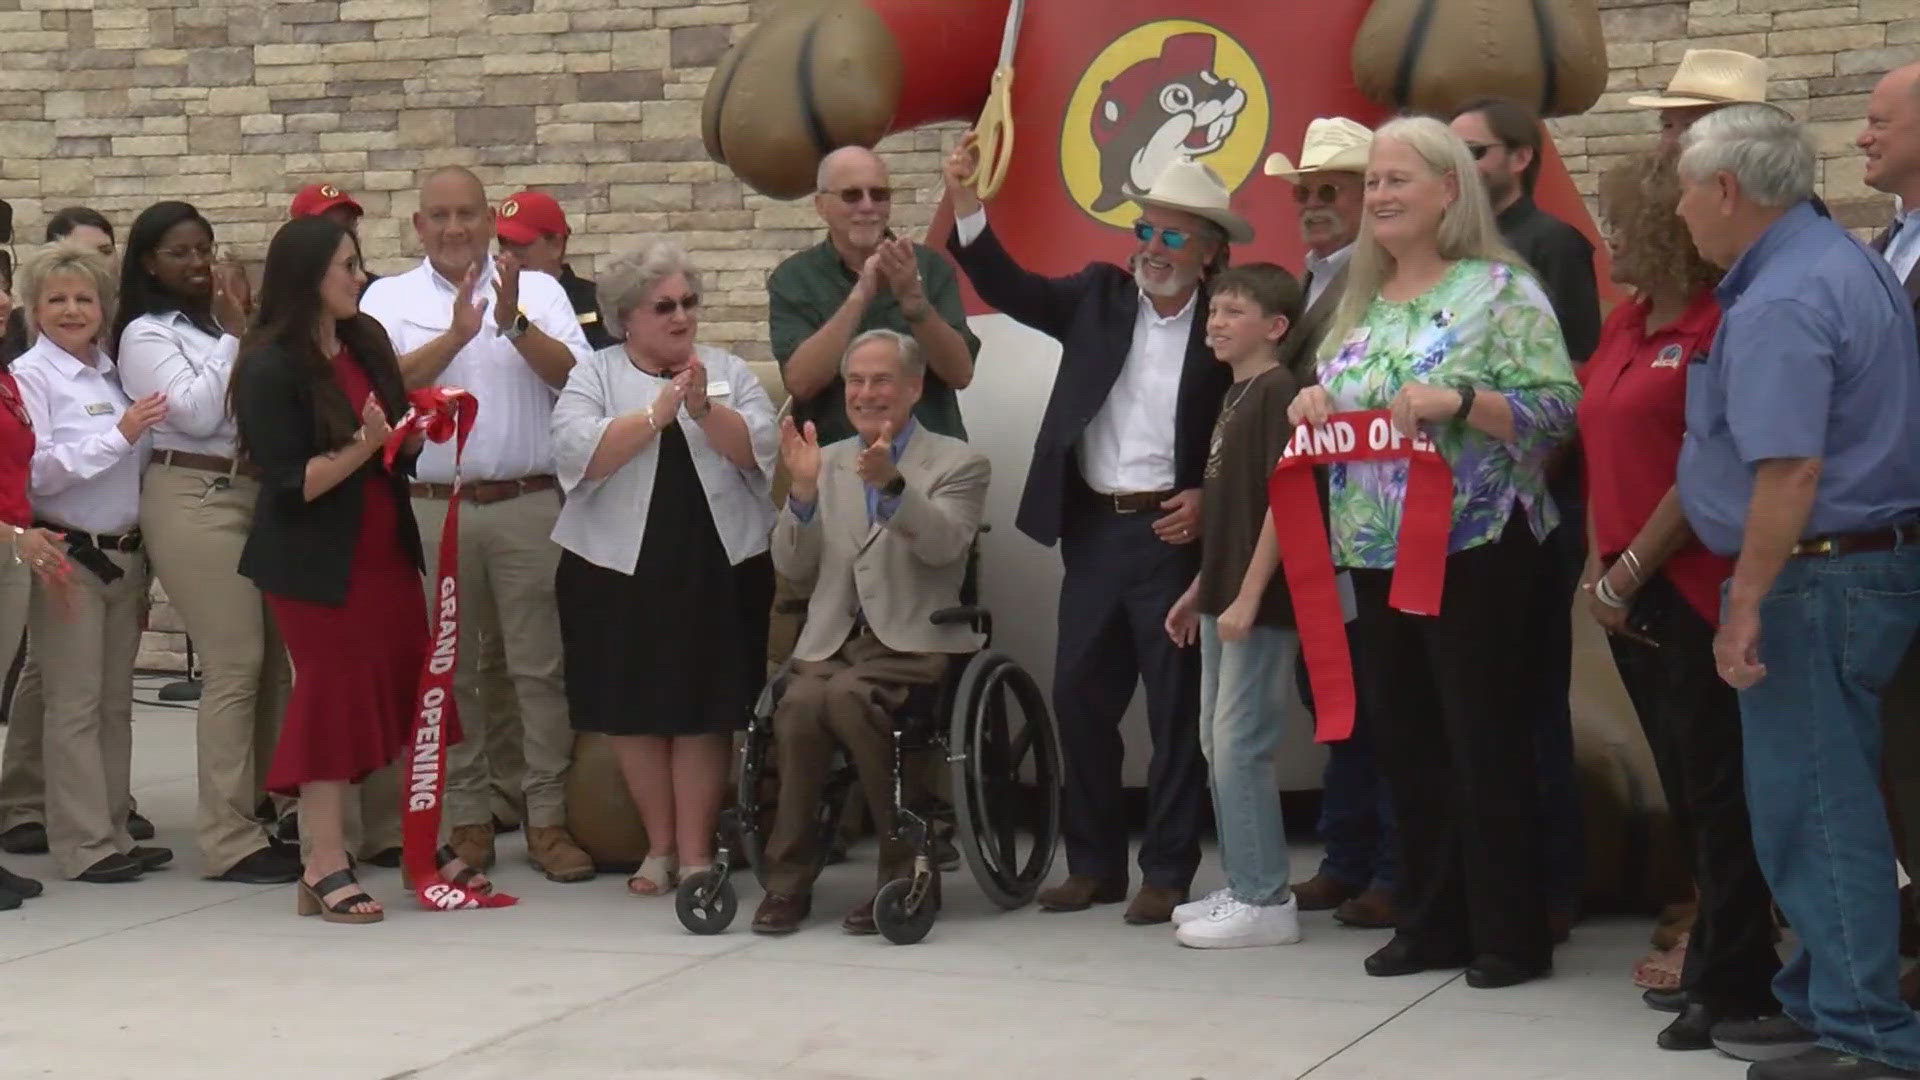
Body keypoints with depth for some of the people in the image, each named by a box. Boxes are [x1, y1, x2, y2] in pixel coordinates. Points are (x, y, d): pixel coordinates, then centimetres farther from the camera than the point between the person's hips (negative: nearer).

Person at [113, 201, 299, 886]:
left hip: (254, 491, 7)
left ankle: (259, 813, 14)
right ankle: (228, 837, -7)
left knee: (272, 661, 4)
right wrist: (235, 335, -6)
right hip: (194, 499, -7)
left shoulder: (219, 323, 17)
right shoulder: (146, 334, 0)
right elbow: (197, 411, -12)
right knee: (234, 663, -11)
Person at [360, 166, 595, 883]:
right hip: (431, 508, 0)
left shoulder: (538, 291, 9)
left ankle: (548, 818, 6)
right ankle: (466, 819, 15)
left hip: (528, 504, 0)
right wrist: (456, 334, -15)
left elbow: (575, 377, -5)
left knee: (541, 664, 0)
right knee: (447, 669, 5)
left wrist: (513, 322, -16)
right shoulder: (390, 299, 9)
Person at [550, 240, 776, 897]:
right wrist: (658, 412, -18)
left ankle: (696, 849, 6)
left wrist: (704, 407, -18)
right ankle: (660, 845, 17)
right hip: (621, 570, 0)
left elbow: (759, 452, -3)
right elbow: (579, 454, -12)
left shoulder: (729, 372, 10)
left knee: (705, 707, -1)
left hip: (718, 567, 1)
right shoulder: (594, 376, 5)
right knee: (635, 709, 4)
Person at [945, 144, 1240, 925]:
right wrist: (965, 202, -10)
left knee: (1175, 708, 1)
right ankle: (1093, 864, 18)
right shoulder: (1102, 297, 9)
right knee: (1080, 699, 7)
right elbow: (1012, 289, 0)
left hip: (1172, 534, -4)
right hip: (1094, 531, 4)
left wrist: (1211, 500, -15)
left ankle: (1168, 873, 9)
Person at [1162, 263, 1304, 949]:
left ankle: (1265, 901, -3)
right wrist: (1199, 590, 19)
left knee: (1240, 742, -8)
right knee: (1217, 742, 12)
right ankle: (1243, 886, 20)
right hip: (1223, 596, 10)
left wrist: (1249, 596, -20)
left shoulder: (1279, 393, -12)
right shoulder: (1235, 396, 15)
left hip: (1259, 601, -10)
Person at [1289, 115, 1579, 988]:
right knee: (1408, 745, 12)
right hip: (1377, 553, 7)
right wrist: (1312, 402, 0)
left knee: (1488, 746, -2)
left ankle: (1511, 933, 6)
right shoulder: (1361, 300, 15)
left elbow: (1556, 407, -14)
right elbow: (1332, 410, 22)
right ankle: (1431, 922, 21)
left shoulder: (1500, 290, -7)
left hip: (1472, 551, -7)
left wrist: (1456, 401, -25)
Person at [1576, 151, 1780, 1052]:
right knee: (1684, 784, 15)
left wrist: (1627, 575, -12)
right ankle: (1726, 958, 25)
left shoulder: (1717, 328, -14)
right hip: (1628, 589, 9)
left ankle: (1730, 980, 7)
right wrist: (1599, 567, 8)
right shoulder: (1625, 324, 12)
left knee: (1714, 789, -1)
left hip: (1692, 588, -8)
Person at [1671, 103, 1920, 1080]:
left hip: (1818, 576, -10)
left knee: (1812, 806, -4)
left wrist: (1745, 604, -24)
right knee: (1824, 800, 16)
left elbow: (1791, 468, -27)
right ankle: (1827, 1000, 24)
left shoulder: (1778, 304, -19)